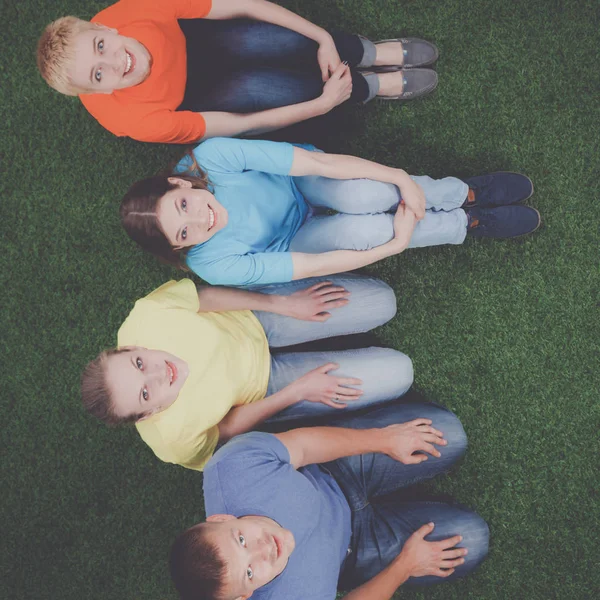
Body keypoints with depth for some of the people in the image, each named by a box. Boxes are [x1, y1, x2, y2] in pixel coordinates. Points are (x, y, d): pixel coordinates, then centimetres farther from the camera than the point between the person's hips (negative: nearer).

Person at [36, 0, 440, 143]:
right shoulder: (135, 120, -42)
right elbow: (239, 124, -33)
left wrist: (322, 37, -26)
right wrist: (321, 104, -32)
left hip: (191, 43, 4)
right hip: (186, 104, -3)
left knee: (267, 39, -26)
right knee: (252, 88, -31)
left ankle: (374, 53, -3)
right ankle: (377, 86, -10)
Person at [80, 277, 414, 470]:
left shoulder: (146, 318, -33)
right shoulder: (176, 440, -34)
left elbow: (204, 295, -16)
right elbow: (226, 428, -15)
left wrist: (284, 303, -16)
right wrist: (297, 391, -14)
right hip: (261, 386, -2)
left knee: (382, 302, -1)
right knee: (396, 375, -5)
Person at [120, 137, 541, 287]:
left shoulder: (210, 158, -33)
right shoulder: (213, 264, -32)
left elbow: (316, 161, -31)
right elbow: (312, 266, -29)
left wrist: (402, 179, -30)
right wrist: (397, 243, -27)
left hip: (300, 184, 2)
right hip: (293, 243, -1)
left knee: (364, 194, -34)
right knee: (357, 229, -33)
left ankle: (464, 193, -7)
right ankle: (470, 225, -8)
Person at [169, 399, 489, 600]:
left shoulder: (232, 467, -39)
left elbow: (303, 444, -19)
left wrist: (383, 439, -11)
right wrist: (404, 566, -10)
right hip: (348, 545, -2)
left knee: (448, 435, -5)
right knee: (471, 542, -6)